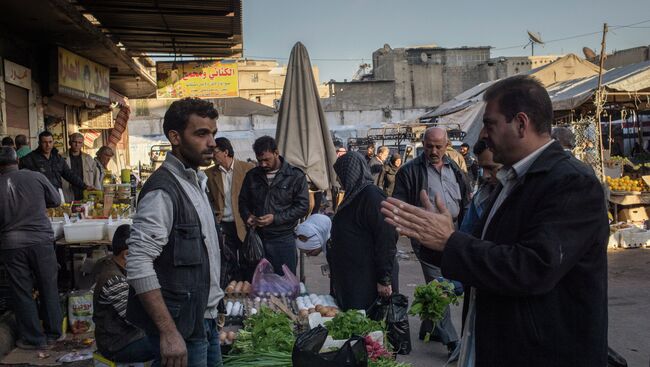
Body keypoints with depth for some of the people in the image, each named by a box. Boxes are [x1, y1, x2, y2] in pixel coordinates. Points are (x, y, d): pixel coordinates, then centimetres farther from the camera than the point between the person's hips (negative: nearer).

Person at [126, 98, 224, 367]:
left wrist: (212, 313, 17)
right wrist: (168, 333, -24)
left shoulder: (196, 182, 11)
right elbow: (138, 266, -23)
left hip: (205, 320, 8)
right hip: (182, 328, -8)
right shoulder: (163, 190, -18)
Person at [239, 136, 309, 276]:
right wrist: (248, 216, -5)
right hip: (257, 237, 3)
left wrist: (276, 218, -17)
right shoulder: (252, 175, 8)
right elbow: (243, 201, 18)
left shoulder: (295, 176, -4)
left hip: (283, 239, -3)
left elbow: (302, 206, -8)